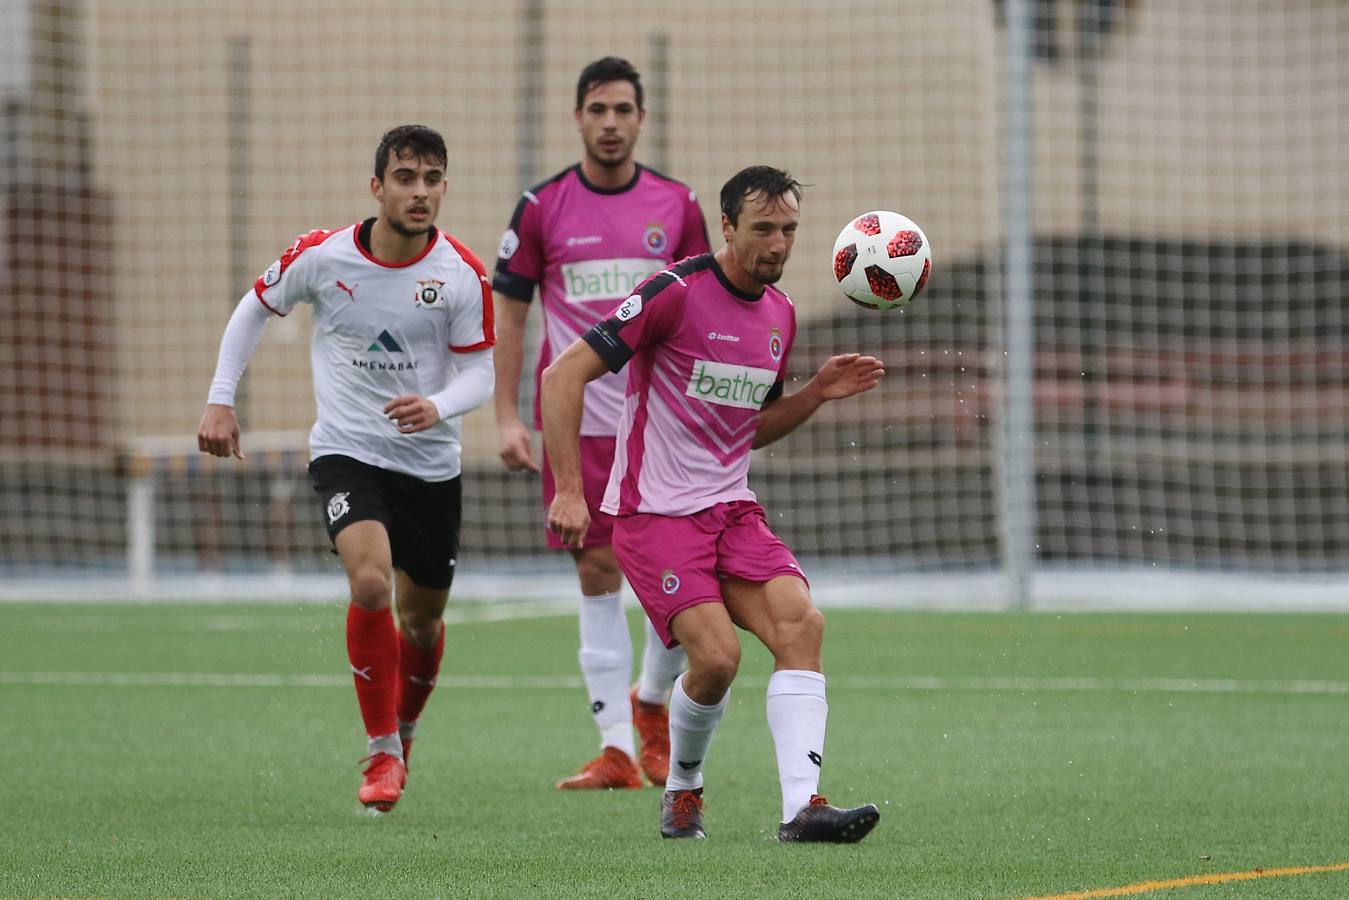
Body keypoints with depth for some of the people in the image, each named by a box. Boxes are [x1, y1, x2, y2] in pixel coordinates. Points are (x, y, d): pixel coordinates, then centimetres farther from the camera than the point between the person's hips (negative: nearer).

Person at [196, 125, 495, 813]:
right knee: (370, 582, -25)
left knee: (422, 618, 11)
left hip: (431, 462, 2)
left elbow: (479, 373, -4)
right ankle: (383, 752, -12)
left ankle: (404, 732, 42)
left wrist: (435, 408, -26)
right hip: (346, 451, -2)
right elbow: (255, 309, 8)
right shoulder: (321, 256, -10)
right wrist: (220, 401, 3)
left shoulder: (463, 275, -10)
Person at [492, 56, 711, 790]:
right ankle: (616, 747, 1)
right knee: (597, 573, -1)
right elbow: (509, 314, 5)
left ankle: (651, 699, 25)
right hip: (578, 421, -1)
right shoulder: (542, 207, 0)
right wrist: (507, 418, -2)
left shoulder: (678, 205, 4)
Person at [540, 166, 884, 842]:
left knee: (801, 624, -17)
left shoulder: (780, 314, 11)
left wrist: (817, 392, 7)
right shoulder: (677, 292, -13)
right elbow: (564, 374, -13)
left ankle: (802, 806, -22)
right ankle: (682, 788, 9)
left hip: (733, 508, 6)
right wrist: (568, 490, -18)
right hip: (654, 511, -6)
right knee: (716, 656, -20)